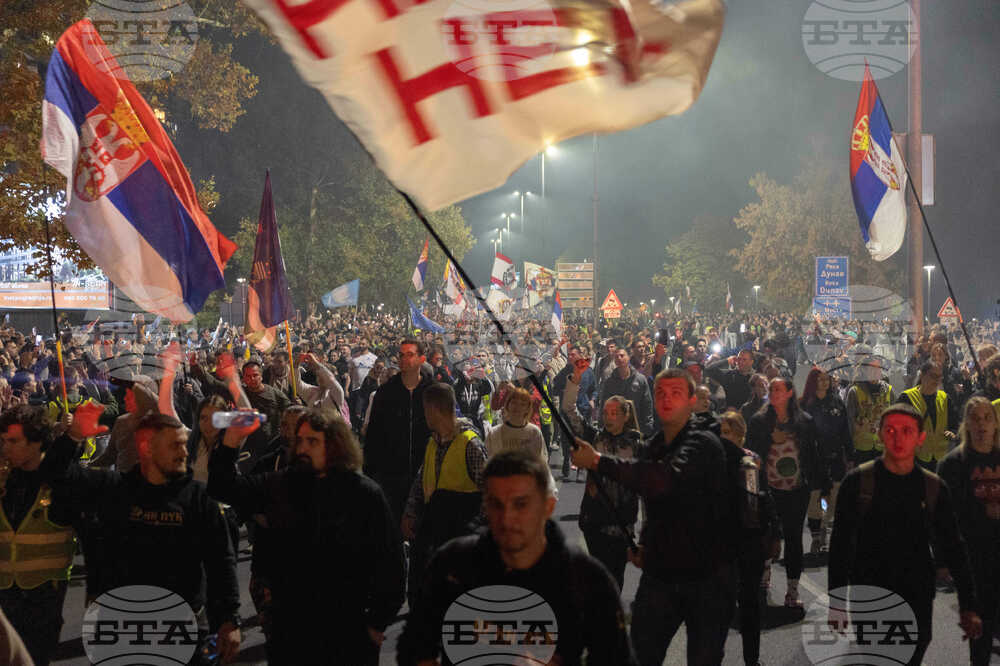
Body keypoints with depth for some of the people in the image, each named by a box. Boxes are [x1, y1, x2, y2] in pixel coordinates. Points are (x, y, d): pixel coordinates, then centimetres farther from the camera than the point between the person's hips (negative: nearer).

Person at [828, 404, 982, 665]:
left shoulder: (934, 487, 3)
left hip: (917, 602, 2)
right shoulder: (857, 481, -4)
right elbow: (840, 545, -2)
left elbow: (953, 548, 8)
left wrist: (968, 607, 4)